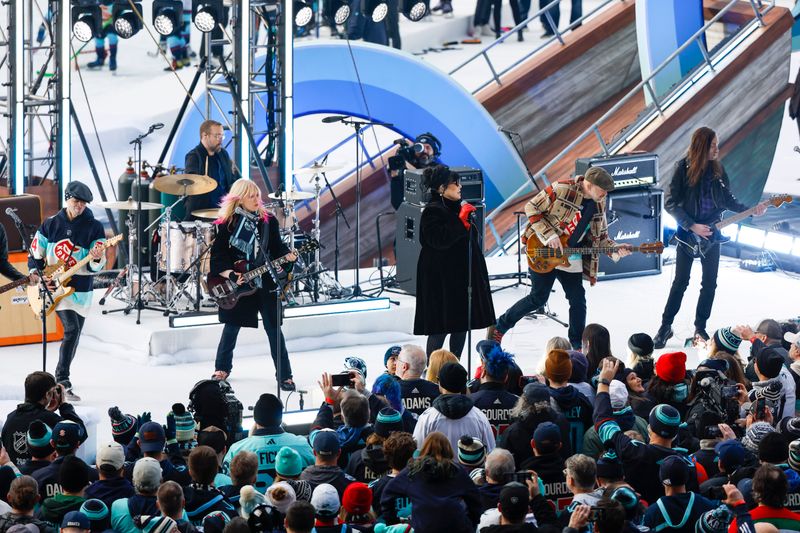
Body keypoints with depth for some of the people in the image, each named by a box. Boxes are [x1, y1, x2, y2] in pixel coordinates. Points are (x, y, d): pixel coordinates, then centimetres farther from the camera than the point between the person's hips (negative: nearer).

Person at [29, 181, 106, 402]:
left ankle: (62, 379, 22)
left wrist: (96, 260, -28)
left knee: (74, 334, 7)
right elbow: (35, 255, 9)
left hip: (81, 288, 2)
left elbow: (96, 267, -5)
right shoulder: (50, 224, 3)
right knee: (71, 329, -18)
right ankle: (62, 381, -15)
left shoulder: (94, 227, -1)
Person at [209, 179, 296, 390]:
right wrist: (228, 273, -20)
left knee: (274, 329, 0)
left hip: (265, 284, 1)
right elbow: (218, 254, -6)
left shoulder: (268, 221, 3)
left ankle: (284, 376, 6)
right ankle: (222, 368, 32)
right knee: (231, 328, 12)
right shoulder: (227, 223, -5)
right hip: (237, 285, -1)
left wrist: (287, 256, -14)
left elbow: (277, 247, 7)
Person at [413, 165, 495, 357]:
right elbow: (440, 240, -26)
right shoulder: (433, 212, -13)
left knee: (461, 324, 10)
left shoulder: (457, 208, 13)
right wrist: (461, 220, -25)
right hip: (442, 279, -9)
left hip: (463, 275, 9)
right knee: (440, 326, -6)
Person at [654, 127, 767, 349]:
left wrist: (751, 210, -4)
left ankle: (700, 328, 14)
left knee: (710, 283, 3)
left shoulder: (717, 169, 2)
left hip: (711, 233, 4)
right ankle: (665, 327, 7)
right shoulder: (684, 168, -11)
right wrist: (692, 226, -17)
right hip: (687, 232, -4)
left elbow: (728, 200, 11)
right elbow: (670, 203, -11)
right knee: (680, 282, -3)